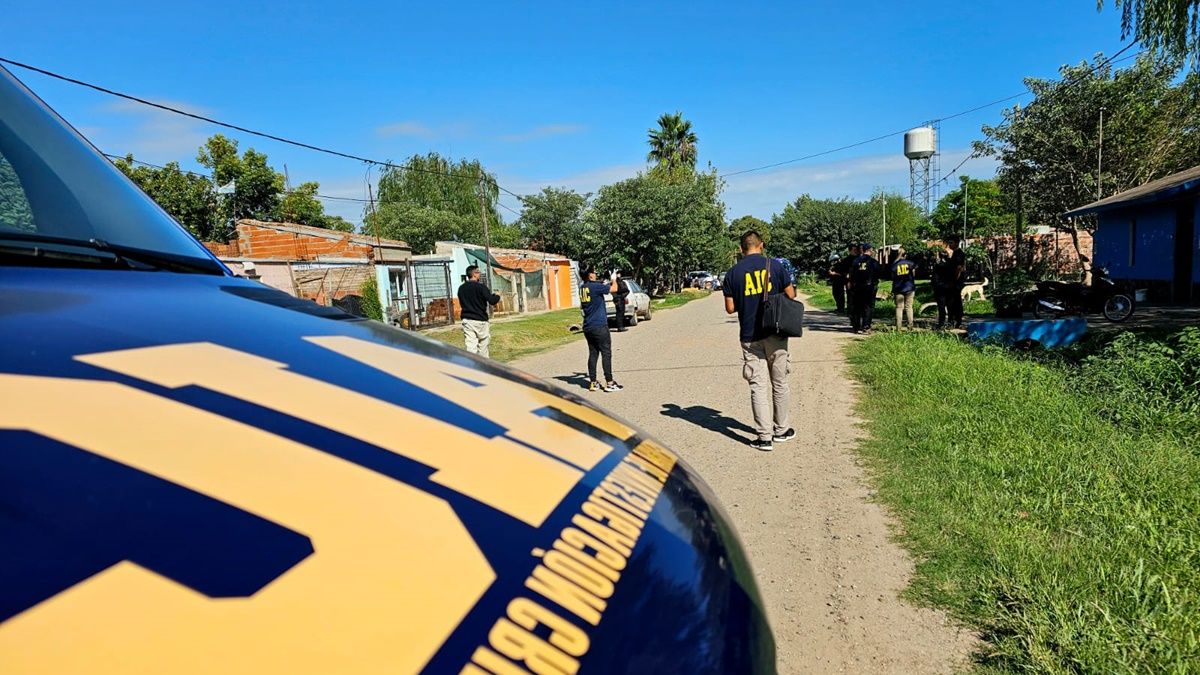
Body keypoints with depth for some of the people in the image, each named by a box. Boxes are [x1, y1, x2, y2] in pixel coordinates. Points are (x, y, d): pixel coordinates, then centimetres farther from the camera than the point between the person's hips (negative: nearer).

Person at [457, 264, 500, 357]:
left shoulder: (461, 288, 6)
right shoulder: (480, 286, -12)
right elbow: (492, 301, -17)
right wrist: (497, 297, 4)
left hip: (466, 320, 4)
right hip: (480, 320, -4)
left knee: (470, 347, 0)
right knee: (483, 345, 10)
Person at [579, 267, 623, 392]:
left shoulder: (582, 288, 8)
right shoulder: (595, 286, -15)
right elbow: (614, 289, -12)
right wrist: (613, 279, 10)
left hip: (588, 327, 7)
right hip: (599, 326, -7)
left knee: (593, 354, 11)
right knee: (606, 353, -1)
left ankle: (593, 382, 13)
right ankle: (609, 383, 0)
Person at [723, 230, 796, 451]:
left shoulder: (733, 273, -1)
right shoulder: (775, 266, -3)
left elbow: (730, 308, 0)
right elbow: (791, 295, 2)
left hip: (750, 337, 0)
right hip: (775, 334, 0)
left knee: (758, 385, 3)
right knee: (779, 383, 13)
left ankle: (764, 436, 0)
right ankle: (781, 430, 24)